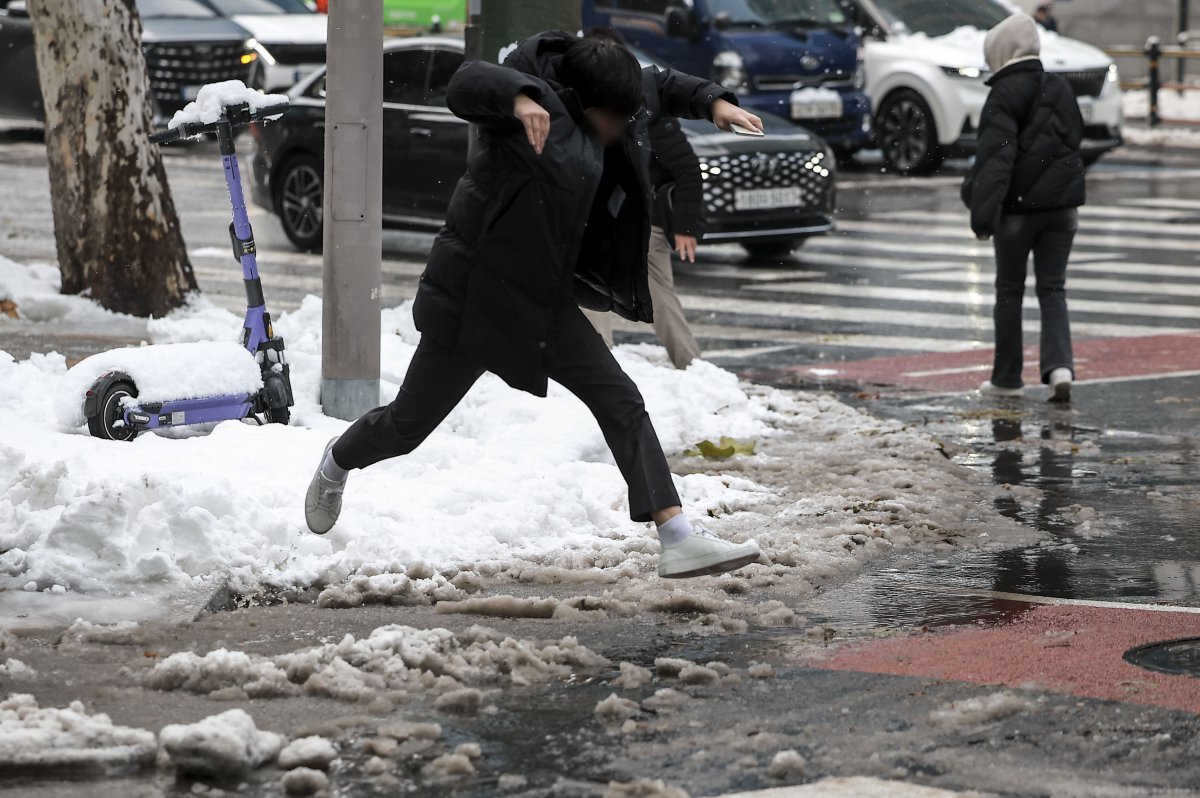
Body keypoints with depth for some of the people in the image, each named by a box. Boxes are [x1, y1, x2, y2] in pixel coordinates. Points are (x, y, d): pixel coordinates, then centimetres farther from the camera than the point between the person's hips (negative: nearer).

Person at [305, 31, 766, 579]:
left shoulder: (619, 103, 2)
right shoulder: (541, 100, -21)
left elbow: (663, 86, 22)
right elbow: (467, 83, -39)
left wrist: (712, 102, 6)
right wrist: (517, 99, -57)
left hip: (543, 299, 7)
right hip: (475, 290, -7)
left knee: (620, 402, -8)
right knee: (409, 423, 9)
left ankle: (678, 538, -13)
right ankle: (338, 464, 42)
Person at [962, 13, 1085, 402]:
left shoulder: (1005, 94, -12)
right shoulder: (1059, 88, 9)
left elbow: (996, 156, -19)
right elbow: (1075, 136, 17)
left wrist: (983, 213, -20)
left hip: (1019, 206, -5)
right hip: (1062, 206, 5)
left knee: (1009, 291, 8)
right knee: (1052, 289, 8)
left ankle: (1007, 378, 13)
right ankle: (1059, 366, -11)